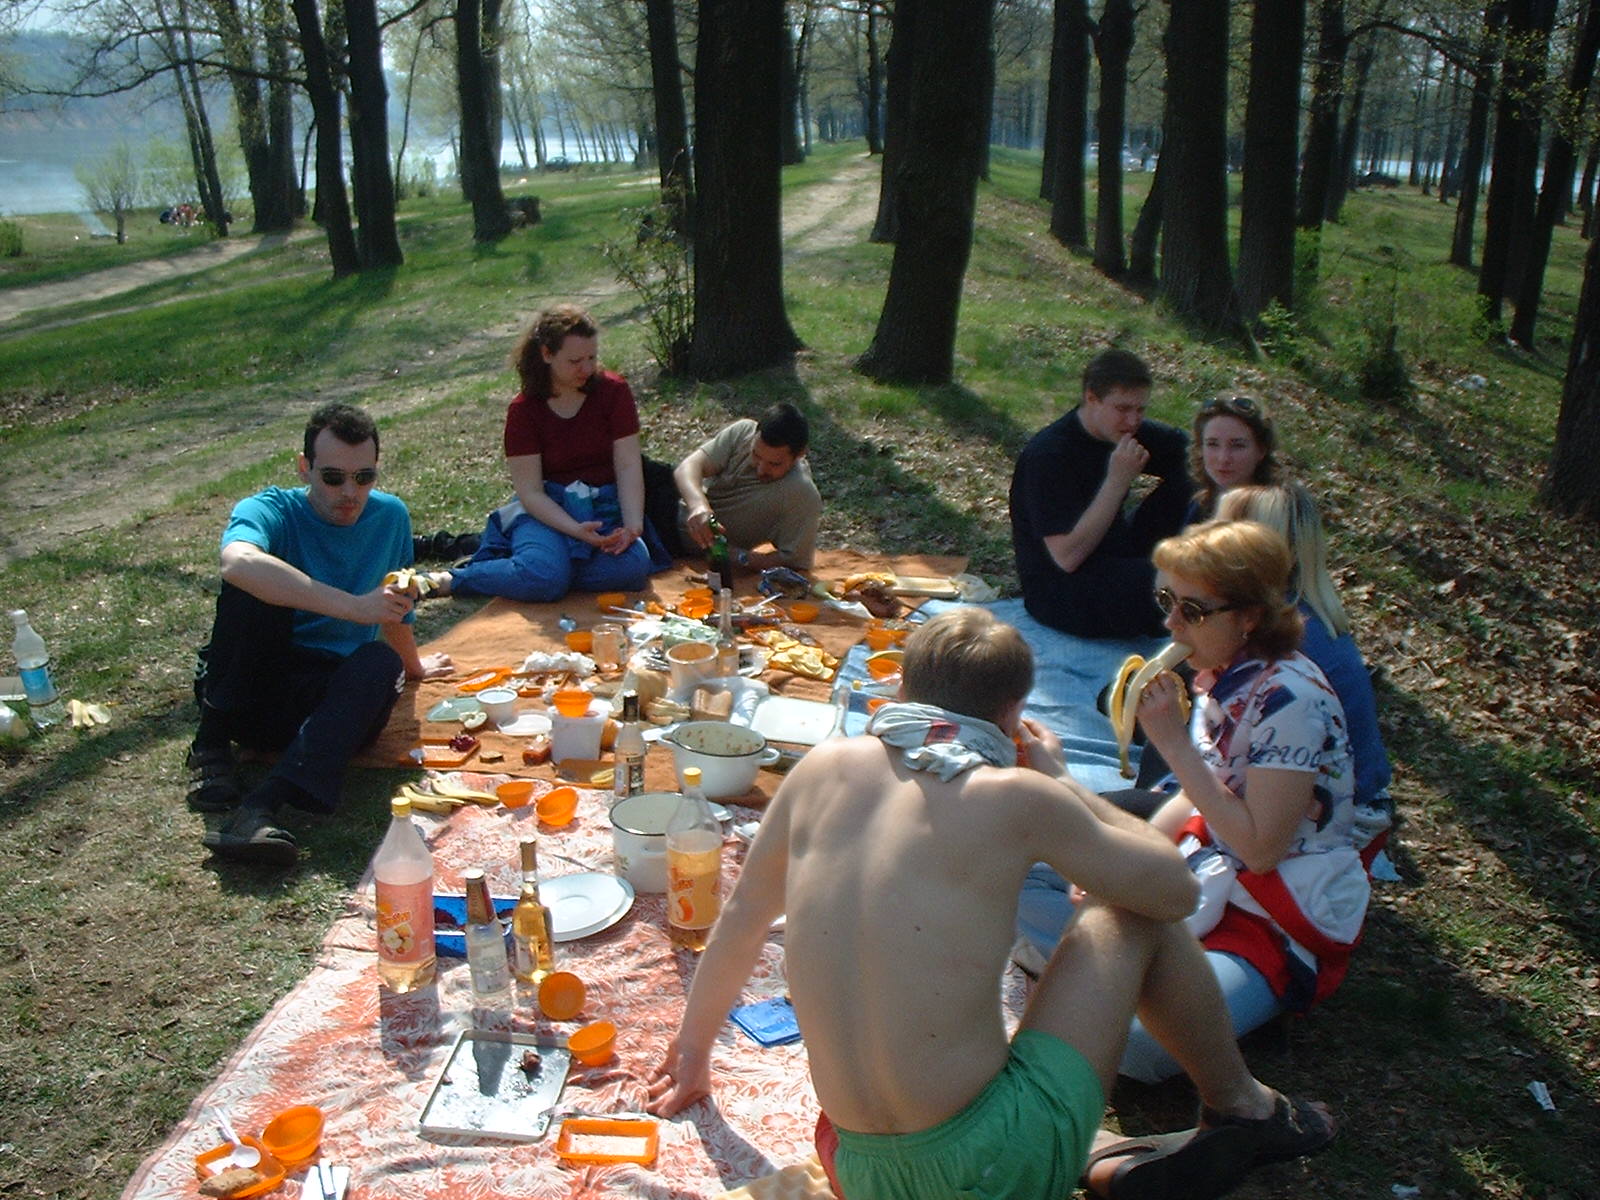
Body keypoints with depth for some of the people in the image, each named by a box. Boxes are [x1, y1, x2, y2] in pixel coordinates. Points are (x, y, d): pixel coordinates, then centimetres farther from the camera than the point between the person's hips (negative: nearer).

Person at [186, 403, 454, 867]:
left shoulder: (390, 515, 6)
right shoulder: (270, 511, -10)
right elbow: (237, 562, -36)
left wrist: (411, 666, 39)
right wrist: (354, 606, -40)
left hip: (333, 699, 3)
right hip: (249, 688, -3)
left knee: (381, 662, -31)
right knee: (256, 583, -27)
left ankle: (262, 806, -47)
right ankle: (212, 743, -19)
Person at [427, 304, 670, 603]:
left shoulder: (614, 391, -1)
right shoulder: (524, 409, -6)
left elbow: (629, 466, -7)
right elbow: (530, 491, -11)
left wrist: (633, 526, -23)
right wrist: (576, 529, -28)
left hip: (606, 505, 3)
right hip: (546, 508, -3)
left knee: (632, 568, -31)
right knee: (543, 579, -34)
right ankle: (451, 580, -9)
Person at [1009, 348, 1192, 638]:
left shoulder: (1121, 432, 1)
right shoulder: (1047, 457, -23)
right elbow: (1067, 557, -29)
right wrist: (1117, 482, -30)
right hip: (1058, 594, -8)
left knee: (1186, 484, -2)